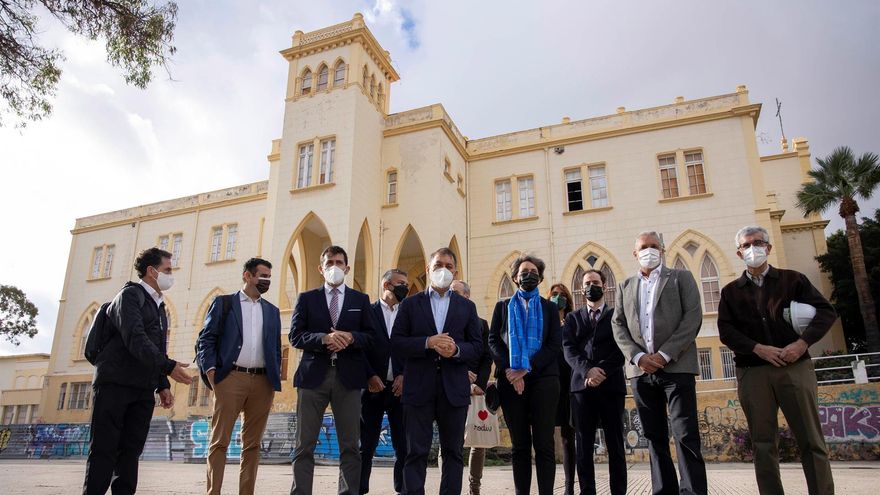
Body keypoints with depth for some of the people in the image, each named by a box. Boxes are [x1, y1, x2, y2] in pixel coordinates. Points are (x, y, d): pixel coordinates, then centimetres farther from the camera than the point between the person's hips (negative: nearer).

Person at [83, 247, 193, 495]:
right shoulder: (130, 294, -5)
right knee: (104, 449, -5)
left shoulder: (159, 305, 20)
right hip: (116, 382, -7)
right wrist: (169, 367, -24)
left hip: (143, 390, 7)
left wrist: (163, 385, 10)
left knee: (131, 450, 5)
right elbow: (135, 339, -18)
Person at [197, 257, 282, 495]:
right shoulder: (223, 302, 8)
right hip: (230, 377, -3)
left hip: (263, 381, 4)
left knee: (252, 443, 5)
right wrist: (210, 369, -10)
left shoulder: (272, 311, 18)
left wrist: (275, 378, 8)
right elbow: (206, 338, 2)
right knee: (220, 441, -3)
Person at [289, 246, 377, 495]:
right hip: (313, 374, 0)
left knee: (350, 444, 3)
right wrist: (324, 338, -15)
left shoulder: (360, 299, 14)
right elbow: (295, 336, 2)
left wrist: (350, 338, -13)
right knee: (304, 445, 2)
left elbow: (371, 335, 8)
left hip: (348, 376, 1)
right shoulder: (306, 298, 11)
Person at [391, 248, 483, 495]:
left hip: (454, 389, 2)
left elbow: (477, 347, 7)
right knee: (416, 453, 2)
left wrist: (456, 350, -14)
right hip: (419, 388, -1)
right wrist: (428, 342, -16)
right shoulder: (410, 304, 7)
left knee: (453, 452, 9)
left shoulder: (467, 307, 11)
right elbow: (395, 345, -1)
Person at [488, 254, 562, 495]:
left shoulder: (549, 308, 14)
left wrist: (527, 368, -11)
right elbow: (493, 341, 6)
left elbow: (555, 345, 2)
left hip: (543, 378, -1)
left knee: (544, 444, -3)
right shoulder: (503, 306, 17)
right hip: (511, 380, 1)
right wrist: (509, 370, -10)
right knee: (520, 445, 5)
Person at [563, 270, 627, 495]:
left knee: (615, 443, 0)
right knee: (583, 444, 0)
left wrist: (602, 371, -13)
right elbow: (569, 349, 3)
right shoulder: (573, 318, 16)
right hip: (582, 385, 1)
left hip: (611, 384, -1)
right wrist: (587, 370, -14)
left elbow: (622, 348, 1)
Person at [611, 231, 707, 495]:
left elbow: (693, 317, -3)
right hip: (640, 370, 3)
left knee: (686, 436, -8)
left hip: (677, 366, -3)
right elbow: (618, 325, 10)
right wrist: (638, 356, -7)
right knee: (655, 438, 7)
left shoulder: (681, 277, 9)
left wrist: (665, 354, -12)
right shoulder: (625, 287, 18)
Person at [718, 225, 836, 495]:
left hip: (795, 367, -1)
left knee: (811, 441, 0)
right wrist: (759, 349, -13)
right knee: (763, 444, 4)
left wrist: (802, 343, -11)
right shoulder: (730, 291, 12)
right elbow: (726, 330, 2)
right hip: (752, 372, 1)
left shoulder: (792, 279, 11)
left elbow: (826, 311, 4)